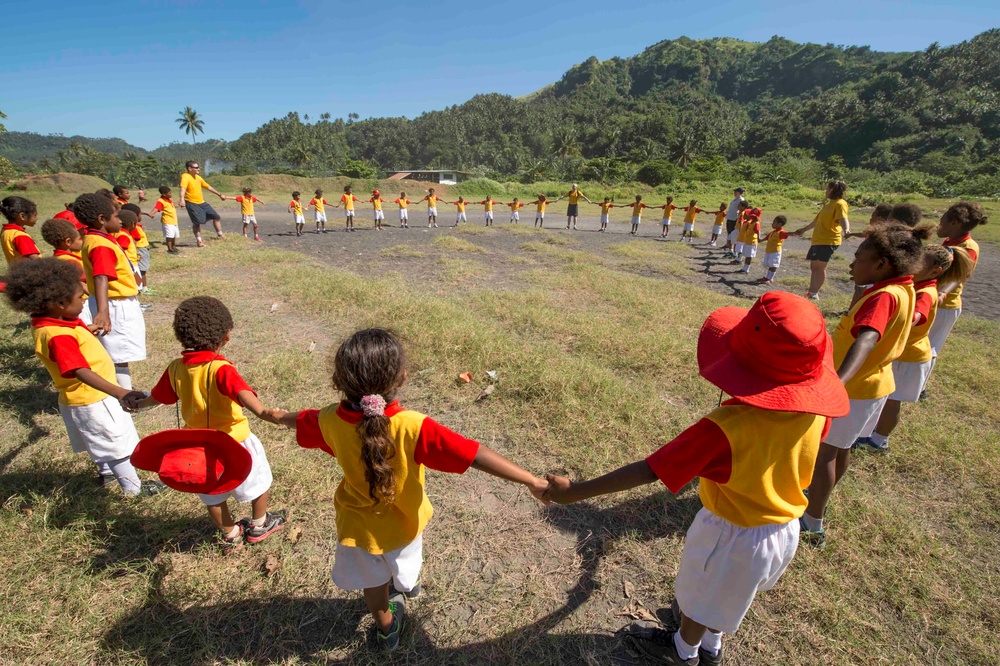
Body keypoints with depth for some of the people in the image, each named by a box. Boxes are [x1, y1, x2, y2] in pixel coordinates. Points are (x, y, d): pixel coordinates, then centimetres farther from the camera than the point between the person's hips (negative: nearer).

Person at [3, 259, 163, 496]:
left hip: (85, 397, 10)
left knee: (101, 441, 30)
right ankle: (133, 487, 20)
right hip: (91, 399, -10)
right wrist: (120, 392, -52)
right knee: (117, 442, 6)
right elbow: (82, 372, -43)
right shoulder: (58, 337, -33)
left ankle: (106, 471, 52)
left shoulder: (46, 323, -3)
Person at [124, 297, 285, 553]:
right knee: (259, 482, 20)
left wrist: (137, 403, 33)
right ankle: (259, 525, 37)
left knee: (213, 496, 25)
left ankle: (230, 536, 39)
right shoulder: (221, 369, -26)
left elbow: (158, 396, 12)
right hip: (234, 441, -5)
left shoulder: (175, 369, -7)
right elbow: (242, 393, -45)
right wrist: (263, 413, -60)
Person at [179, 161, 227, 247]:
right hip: (192, 203, -7)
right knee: (197, 222, -6)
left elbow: (208, 187, 22)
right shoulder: (185, 177, -15)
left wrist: (219, 194, 27)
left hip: (202, 202, 7)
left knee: (216, 217, 6)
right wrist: (182, 199, -49)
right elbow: (183, 188, -33)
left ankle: (220, 235, 21)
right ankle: (199, 241, 8)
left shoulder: (198, 177, 9)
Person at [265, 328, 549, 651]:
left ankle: (387, 627, 56)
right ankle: (407, 583, 67)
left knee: (373, 580, 30)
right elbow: (476, 455, -41)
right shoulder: (413, 427, -39)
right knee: (403, 566, 35)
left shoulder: (330, 421, -26)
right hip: (403, 520, -1)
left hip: (358, 523, 1)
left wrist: (280, 416, 22)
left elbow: (301, 420, -2)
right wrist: (532, 481, -35)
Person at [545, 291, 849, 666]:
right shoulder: (815, 413, -20)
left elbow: (648, 471, -38)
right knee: (728, 592, 33)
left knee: (702, 595, 25)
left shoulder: (723, 428, -40)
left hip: (733, 535, -6)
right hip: (786, 530, 6)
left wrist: (575, 491, -31)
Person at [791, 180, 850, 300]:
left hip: (829, 241, -10)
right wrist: (803, 230, 42)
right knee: (813, 266, 10)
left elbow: (843, 218, -26)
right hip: (818, 240, 10)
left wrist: (846, 230, -46)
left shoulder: (840, 204, -8)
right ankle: (811, 292, 17)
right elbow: (817, 220, 33)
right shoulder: (829, 203, 21)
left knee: (820, 267, -10)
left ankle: (814, 293, -6)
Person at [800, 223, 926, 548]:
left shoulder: (884, 296, -27)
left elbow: (867, 340, -46)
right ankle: (817, 497, 42)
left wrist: (838, 381, -60)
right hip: (872, 384, 9)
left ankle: (813, 525, 14)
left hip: (852, 388, -9)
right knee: (840, 448, 23)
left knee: (823, 451, 2)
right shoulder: (905, 290, 1)